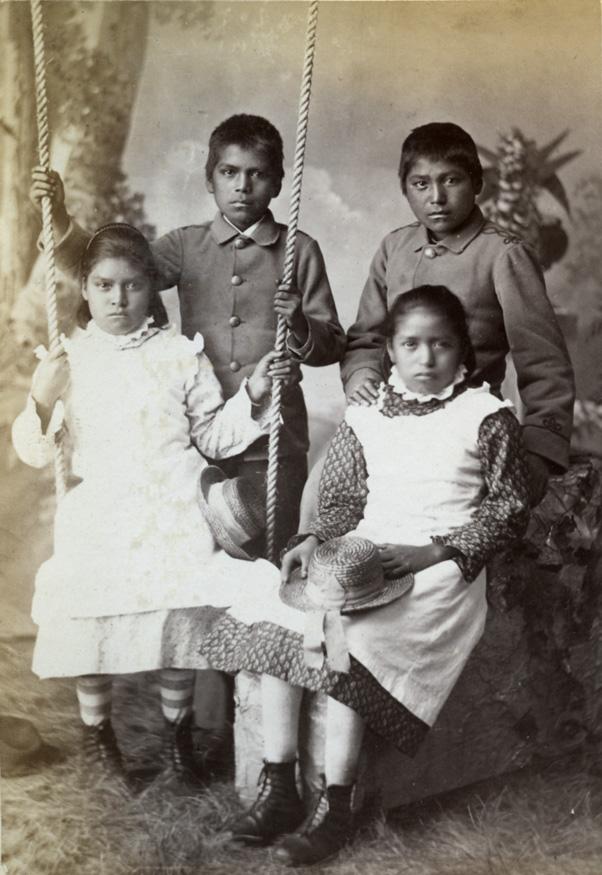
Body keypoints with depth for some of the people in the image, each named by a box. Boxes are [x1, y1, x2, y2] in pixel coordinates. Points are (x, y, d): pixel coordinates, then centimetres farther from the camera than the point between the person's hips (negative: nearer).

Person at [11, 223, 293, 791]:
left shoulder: (181, 354, 1)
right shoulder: (67, 360, 3)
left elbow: (213, 438, 5)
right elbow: (34, 452, 1)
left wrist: (252, 396, -10)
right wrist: (42, 399, -16)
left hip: (172, 517, 0)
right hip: (98, 519, 1)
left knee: (181, 616, 0)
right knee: (92, 618, 1)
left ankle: (176, 729, 27)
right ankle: (96, 729, 28)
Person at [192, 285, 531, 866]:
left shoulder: (486, 416, 0)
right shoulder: (365, 416, 12)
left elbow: (509, 509, -1)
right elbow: (341, 500, 15)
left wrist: (435, 551, -14)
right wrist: (313, 541, -7)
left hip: (441, 566, -5)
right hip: (362, 553, 5)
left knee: (344, 643, -29)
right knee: (271, 622, -18)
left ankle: (334, 808, -15)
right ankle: (278, 789, -10)